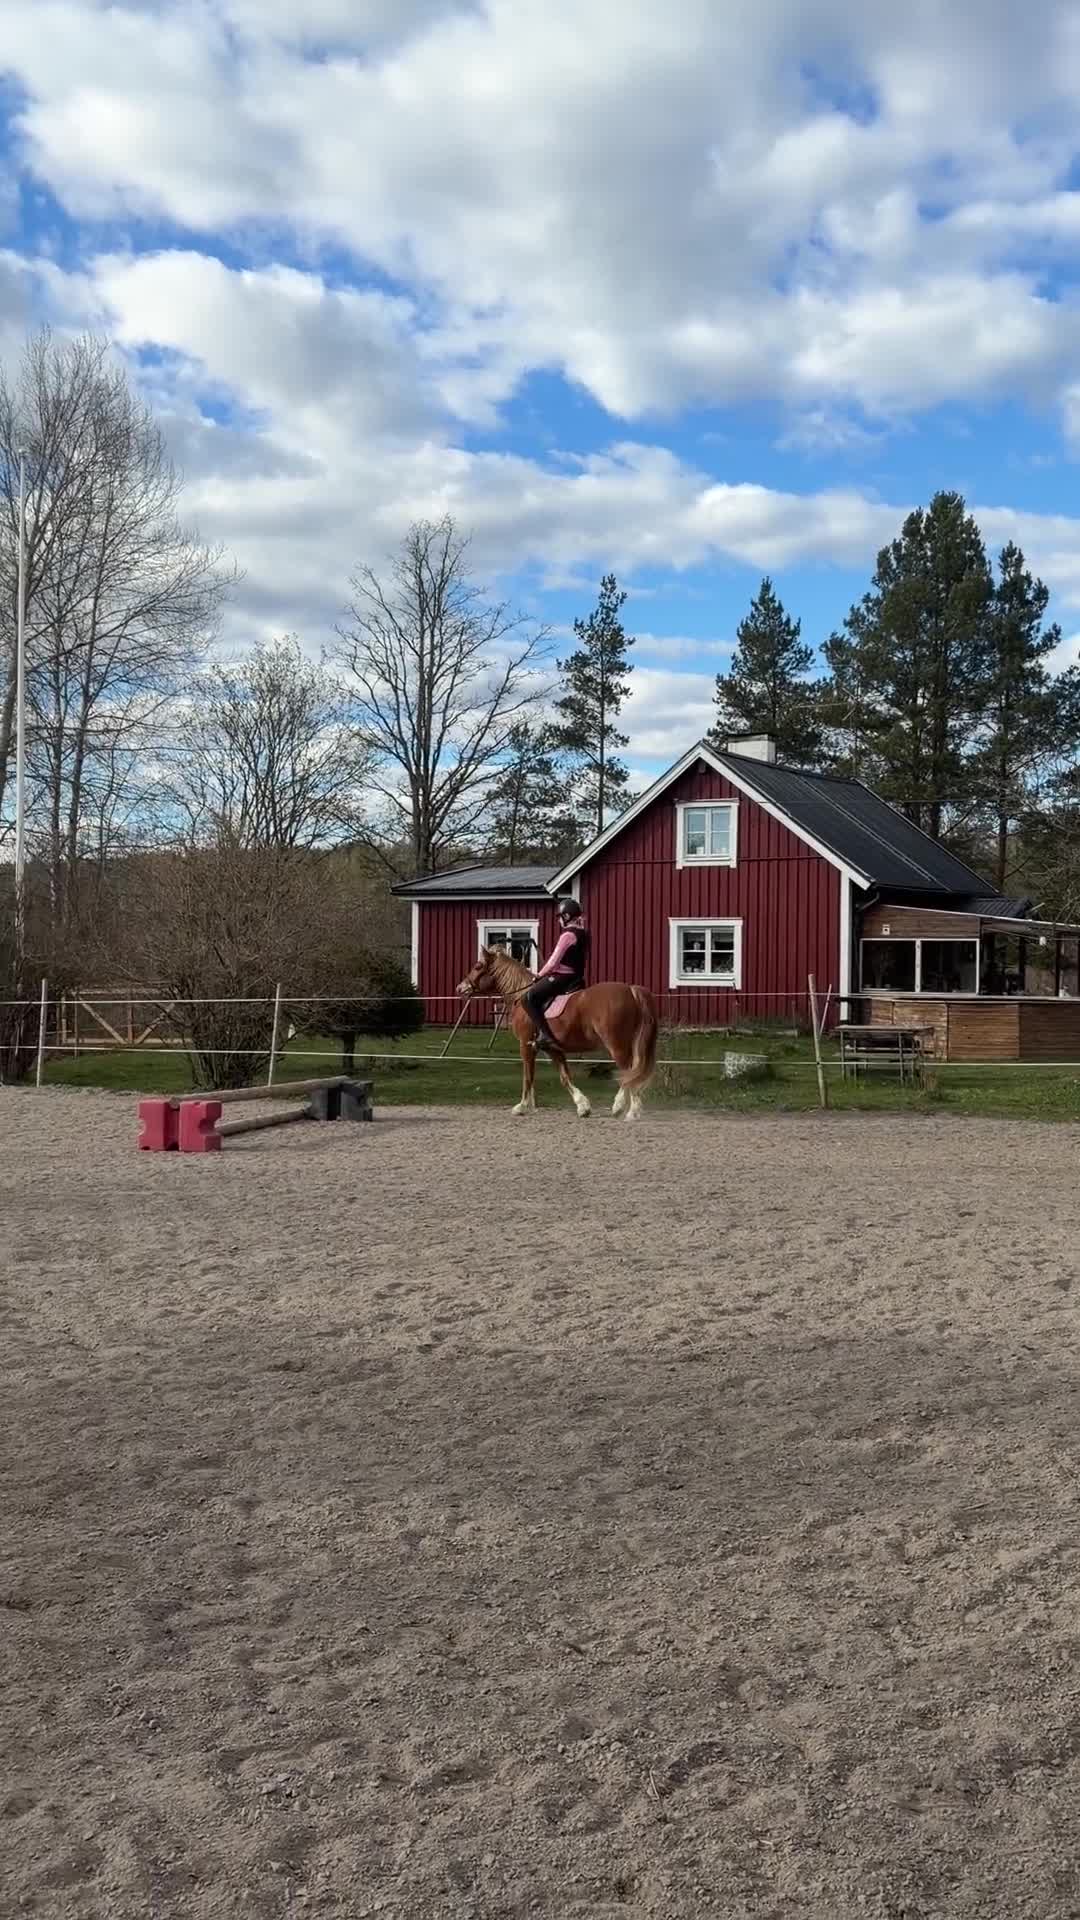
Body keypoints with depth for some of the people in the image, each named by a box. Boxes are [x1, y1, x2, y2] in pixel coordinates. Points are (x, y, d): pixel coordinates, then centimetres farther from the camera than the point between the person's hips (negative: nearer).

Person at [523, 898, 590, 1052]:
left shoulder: (568, 934, -16)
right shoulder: (583, 932, 11)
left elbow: (553, 962, -17)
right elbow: (584, 959, 20)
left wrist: (539, 976, -4)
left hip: (562, 976, -10)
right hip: (577, 976, 10)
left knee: (528, 997, -13)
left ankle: (544, 1035, -24)